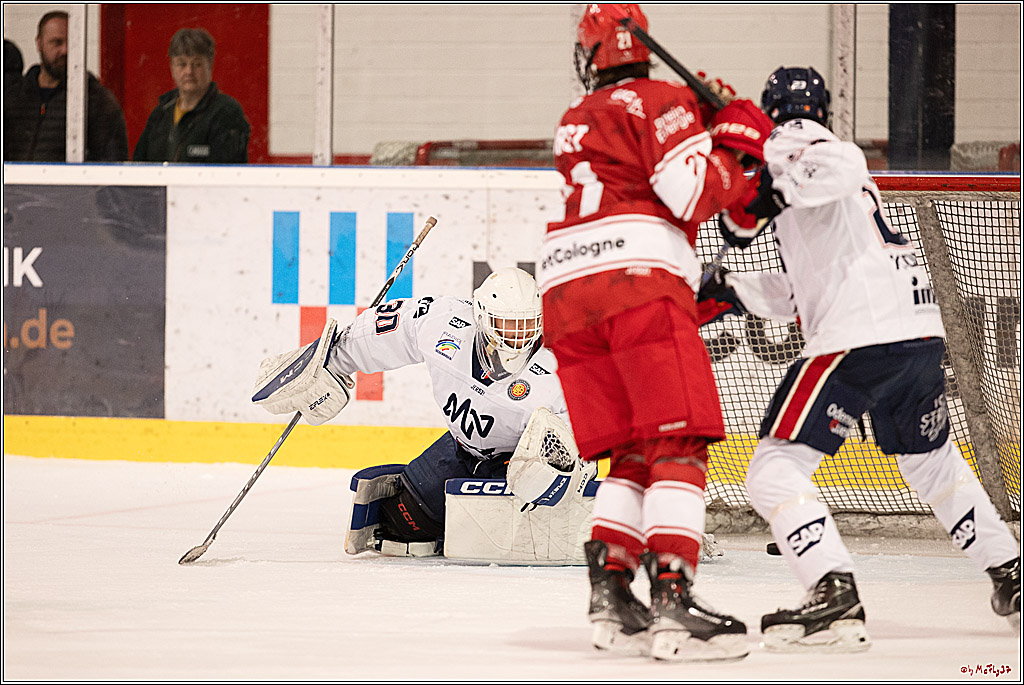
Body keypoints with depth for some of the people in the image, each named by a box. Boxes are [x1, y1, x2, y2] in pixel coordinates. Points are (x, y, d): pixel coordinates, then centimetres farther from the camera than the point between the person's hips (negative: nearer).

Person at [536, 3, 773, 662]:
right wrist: (738, 144, 8)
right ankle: (673, 601, -22)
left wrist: (705, 119, 23)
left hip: (565, 285, 7)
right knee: (678, 444, -9)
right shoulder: (661, 100, 5)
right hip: (640, 279, -7)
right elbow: (693, 191, -8)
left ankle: (610, 594, -1)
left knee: (633, 453, 12)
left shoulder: (574, 122, 29)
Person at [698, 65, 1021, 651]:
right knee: (933, 462, 31)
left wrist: (771, 196, -20)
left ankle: (836, 599, -24)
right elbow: (798, 295, 29)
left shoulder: (791, 141, 4)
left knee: (775, 471, -9)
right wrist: (728, 289, 26)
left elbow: (844, 165, -21)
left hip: (862, 338, -9)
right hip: (922, 334, 9)